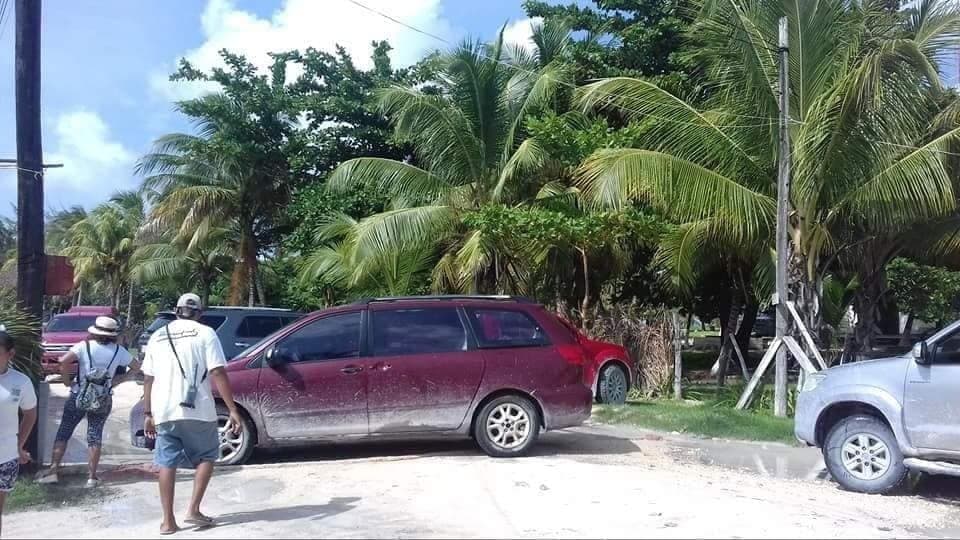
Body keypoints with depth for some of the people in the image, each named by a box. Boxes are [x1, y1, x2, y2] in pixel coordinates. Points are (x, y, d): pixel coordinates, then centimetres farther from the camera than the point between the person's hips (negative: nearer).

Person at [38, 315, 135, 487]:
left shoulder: (85, 346, -9)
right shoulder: (119, 351, -2)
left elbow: (64, 361, -21)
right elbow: (135, 368, 7)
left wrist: (67, 381, -7)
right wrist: (117, 381, 8)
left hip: (79, 397, -2)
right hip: (103, 401, 2)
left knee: (63, 432, 10)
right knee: (95, 436, 8)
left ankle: (53, 470, 7)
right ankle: (92, 476, 4)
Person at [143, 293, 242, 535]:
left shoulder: (158, 336, 13)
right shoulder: (204, 333, -1)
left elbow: (148, 379, 12)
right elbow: (218, 374, -9)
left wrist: (148, 414, 19)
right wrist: (233, 410, -9)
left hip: (164, 411, 4)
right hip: (197, 410, -3)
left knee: (166, 463, 12)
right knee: (206, 456, 15)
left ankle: (168, 521, 12)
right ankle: (193, 510, 7)